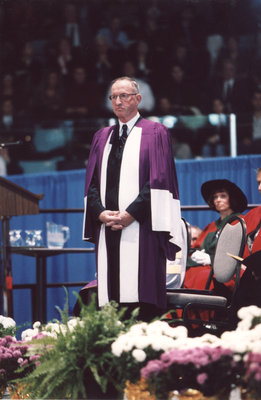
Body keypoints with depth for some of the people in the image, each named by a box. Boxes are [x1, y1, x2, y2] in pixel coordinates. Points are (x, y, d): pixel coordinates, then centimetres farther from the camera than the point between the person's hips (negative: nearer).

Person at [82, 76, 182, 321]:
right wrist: (101, 213, -4)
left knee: (142, 306, -11)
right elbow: (91, 183, 15)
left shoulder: (155, 133, 5)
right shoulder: (102, 137, 20)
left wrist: (131, 213, -14)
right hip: (108, 231, 5)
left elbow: (159, 180, -5)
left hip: (140, 230, -5)